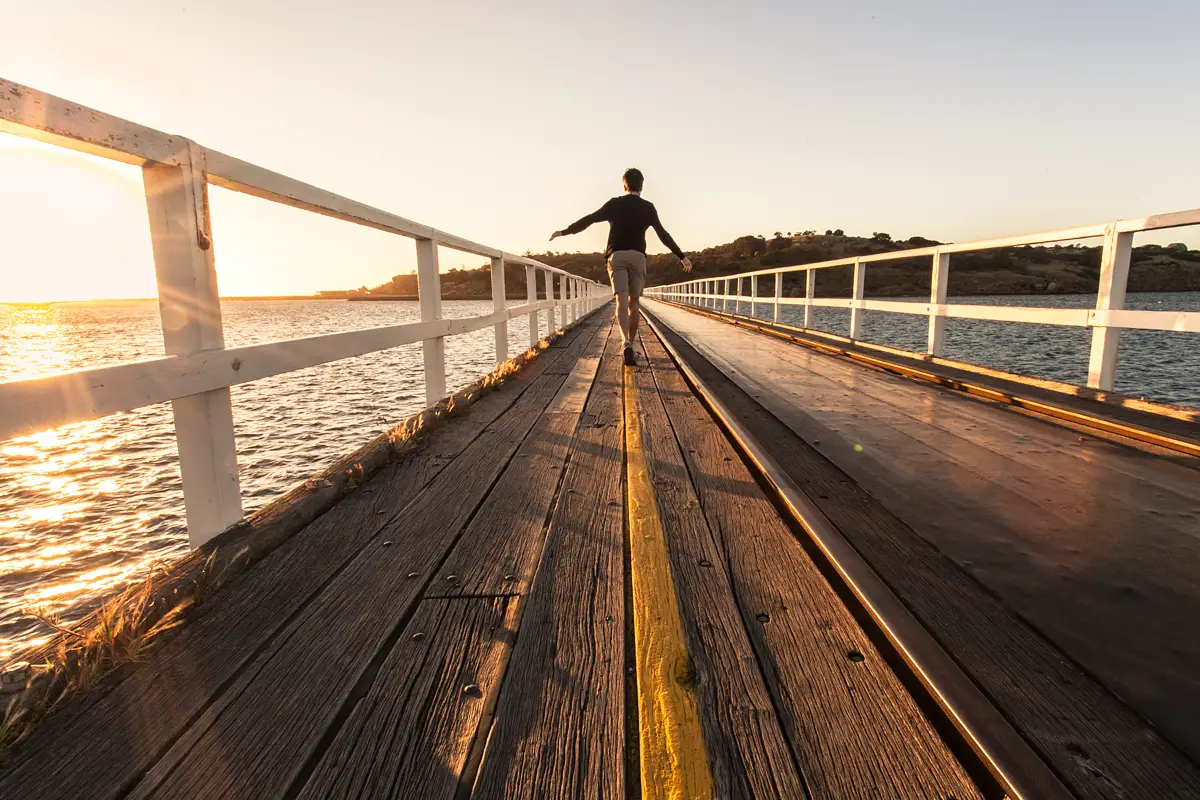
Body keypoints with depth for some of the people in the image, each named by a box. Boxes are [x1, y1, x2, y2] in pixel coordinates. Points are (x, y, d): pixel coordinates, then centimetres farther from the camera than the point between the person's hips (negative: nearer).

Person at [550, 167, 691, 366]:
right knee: (633, 302, 9)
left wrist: (564, 232, 14)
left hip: (616, 255, -1)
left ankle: (626, 342, -35)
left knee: (621, 300, -13)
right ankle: (630, 345, 9)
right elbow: (663, 235, 4)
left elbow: (588, 220, 6)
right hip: (637, 256, 1)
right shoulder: (648, 207, 9)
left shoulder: (614, 204, 8)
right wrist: (681, 256, 9)